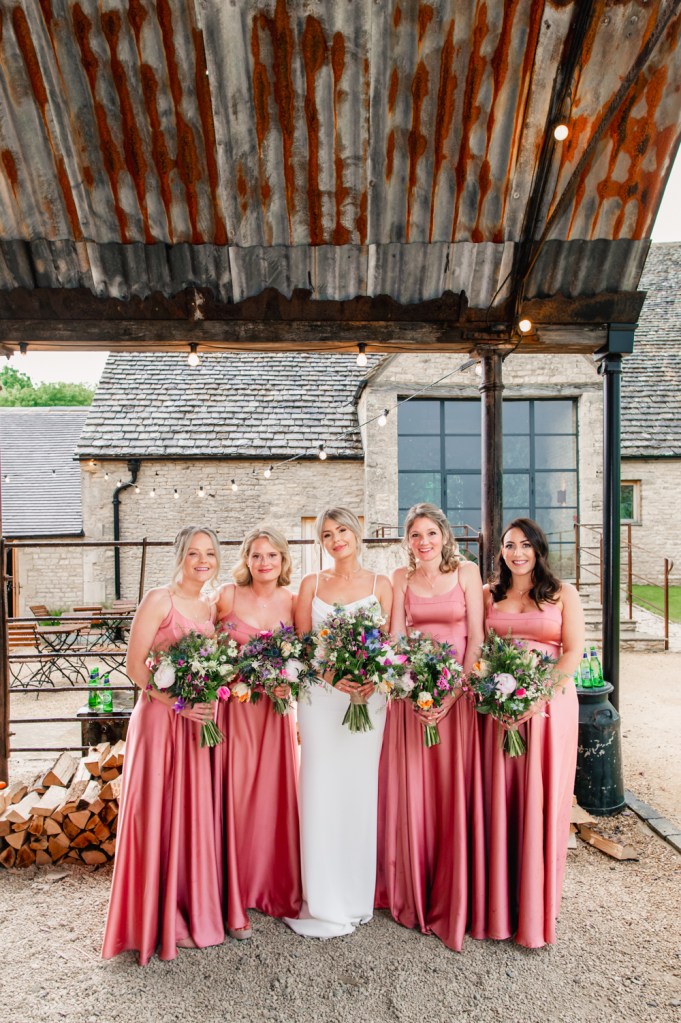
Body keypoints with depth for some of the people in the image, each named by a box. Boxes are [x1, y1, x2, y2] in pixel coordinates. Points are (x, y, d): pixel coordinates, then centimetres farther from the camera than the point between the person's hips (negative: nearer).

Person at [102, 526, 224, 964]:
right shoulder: (159, 600, -9)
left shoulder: (212, 607, 10)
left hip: (199, 720, 6)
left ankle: (195, 908, 31)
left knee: (196, 813, 13)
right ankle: (163, 920, 22)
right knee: (161, 813, 4)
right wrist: (177, 703, -20)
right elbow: (134, 666, -13)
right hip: (160, 716, -6)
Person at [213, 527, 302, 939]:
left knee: (275, 798, 10)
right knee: (235, 800, 4)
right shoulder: (228, 596, -5)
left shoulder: (292, 602, 1)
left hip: (275, 711, 2)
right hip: (234, 709, -2)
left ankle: (278, 890, 32)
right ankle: (236, 903, 22)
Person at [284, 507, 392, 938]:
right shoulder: (312, 584, 7)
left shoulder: (380, 584, 5)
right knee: (321, 789, 3)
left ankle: (357, 896, 23)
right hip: (320, 695, 1)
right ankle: (325, 902, 18)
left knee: (360, 787, 5)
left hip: (368, 693, 0)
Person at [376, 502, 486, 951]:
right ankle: (412, 893, 28)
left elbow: (476, 637, -5)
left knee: (454, 791, 5)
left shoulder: (466, 572, -1)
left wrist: (454, 692, -13)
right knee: (411, 791, 8)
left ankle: (452, 897, 24)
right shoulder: (402, 577, 4)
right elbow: (396, 636, 1)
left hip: (458, 691, -1)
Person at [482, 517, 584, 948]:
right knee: (500, 800, 6)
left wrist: (537, 697, -15)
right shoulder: (490, 595, 9)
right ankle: (500, 903, 23)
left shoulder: (563, 594, 3)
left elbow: (573, 652, -4)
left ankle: (536, 907, 23)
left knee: (542, 801, 5)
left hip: (549, 704, -2)